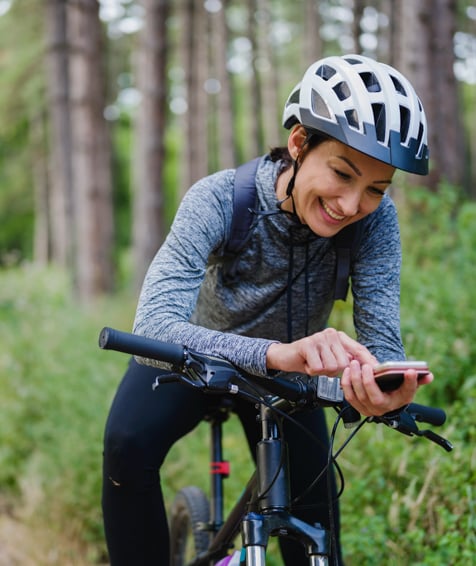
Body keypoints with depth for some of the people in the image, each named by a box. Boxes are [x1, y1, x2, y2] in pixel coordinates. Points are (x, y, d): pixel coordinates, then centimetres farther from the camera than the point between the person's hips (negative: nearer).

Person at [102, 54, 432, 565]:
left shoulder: (374, 220, -26)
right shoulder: (220, 200, -34)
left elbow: (381, 339, -29)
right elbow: (152, 328, -46)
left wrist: (384, 386, -55)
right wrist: (276, 352, -62)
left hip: (286, 376, 2)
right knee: (128, 445, -29)